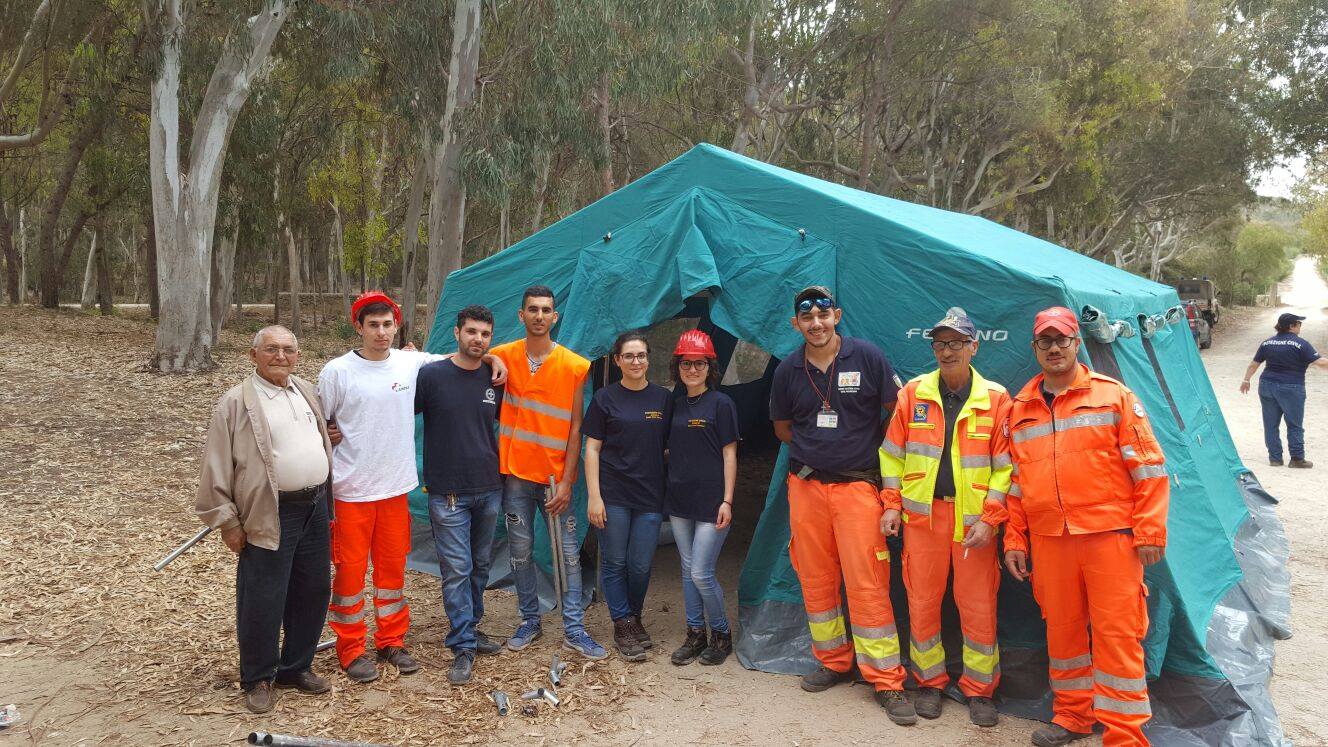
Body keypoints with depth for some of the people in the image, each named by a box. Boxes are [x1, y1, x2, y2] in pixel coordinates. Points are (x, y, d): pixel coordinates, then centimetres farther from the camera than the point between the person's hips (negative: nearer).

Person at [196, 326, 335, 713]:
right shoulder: (237, 402, -8)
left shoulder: (307, 392, 11)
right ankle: (258, 678, 19)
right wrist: (227, 521, -8)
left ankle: (296, 666, 30)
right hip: (269, 516, -6)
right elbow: (217, 467, -7)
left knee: (312, 592, 13)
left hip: (315, 507, 6)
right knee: (263, 599, 1)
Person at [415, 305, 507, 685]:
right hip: (448, 493, -4)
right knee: (456, 570, -3)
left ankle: (469, 629, 30)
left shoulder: (496, 379, 4)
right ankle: (463, 647, 5)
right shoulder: (431, 375, -8)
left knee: (480, 566, 14)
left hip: (489, 489, 4)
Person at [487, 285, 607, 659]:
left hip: (556, 476, -1)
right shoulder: (504, 357, 0)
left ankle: (574, 629, 12)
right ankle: (529, 621, 26)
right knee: (521, 551, 9)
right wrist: (489, 359, -9)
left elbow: (575, 428, -3)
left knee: (569, 553, 3)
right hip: (516, 473, 1)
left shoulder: (574, 366, -3)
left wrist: (566, 482, -8)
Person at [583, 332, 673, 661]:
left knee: (641, 565, 6)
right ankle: (623, 626, 18)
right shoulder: (605, 398, -1)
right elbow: (592, 449, -1)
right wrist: (594, 496, -8)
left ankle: (634, 617, 29)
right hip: (613, 494, -2)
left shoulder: (664, 398, 6)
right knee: (615, 562, 4)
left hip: (650, 496, 2)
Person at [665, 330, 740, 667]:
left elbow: (729, 455, -7)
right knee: (688, 570, 11)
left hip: (711, 502, -6)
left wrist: (727, 500, -12)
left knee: (701, 573, -7)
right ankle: (695, 635, 23)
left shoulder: (720, 403, -6)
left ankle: (722, 634, 14)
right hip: (680, 501, 6)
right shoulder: (675, 405, 10)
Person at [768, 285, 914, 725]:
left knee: (867, 584, -6)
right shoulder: (788, 371, 5)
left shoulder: (867, 357, -5)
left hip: (857, 486, -3)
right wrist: (814, 451, 9)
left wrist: (870, 452, 1)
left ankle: (887, 682, 5)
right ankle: (833, 663, 27)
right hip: (806, 487, 4)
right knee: (815, 581, 9)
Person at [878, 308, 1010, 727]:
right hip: (922, 515, 2)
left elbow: (1005, 467, -2)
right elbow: (892, 453, 8)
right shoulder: (914, 393, 3)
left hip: (973, 519, -1)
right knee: (922, 601, 7)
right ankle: (930, 682, 26)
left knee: (979, 606, 3)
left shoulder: (995, 399, -2)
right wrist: (891, 505, 2)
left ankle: (979, 689, 22)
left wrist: (989, 519, -8)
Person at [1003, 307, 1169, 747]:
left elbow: (1149, 469, -1)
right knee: (1061, 629, 12)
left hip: (1109, 535, -4)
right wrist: (1014, 540, 12)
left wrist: (1150, 532, -6)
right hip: (1048, 541, 4)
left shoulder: (1112, 395, 1)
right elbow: (1016, 482, 16)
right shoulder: (1020, 409, 12)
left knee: (1117, 634, -2)